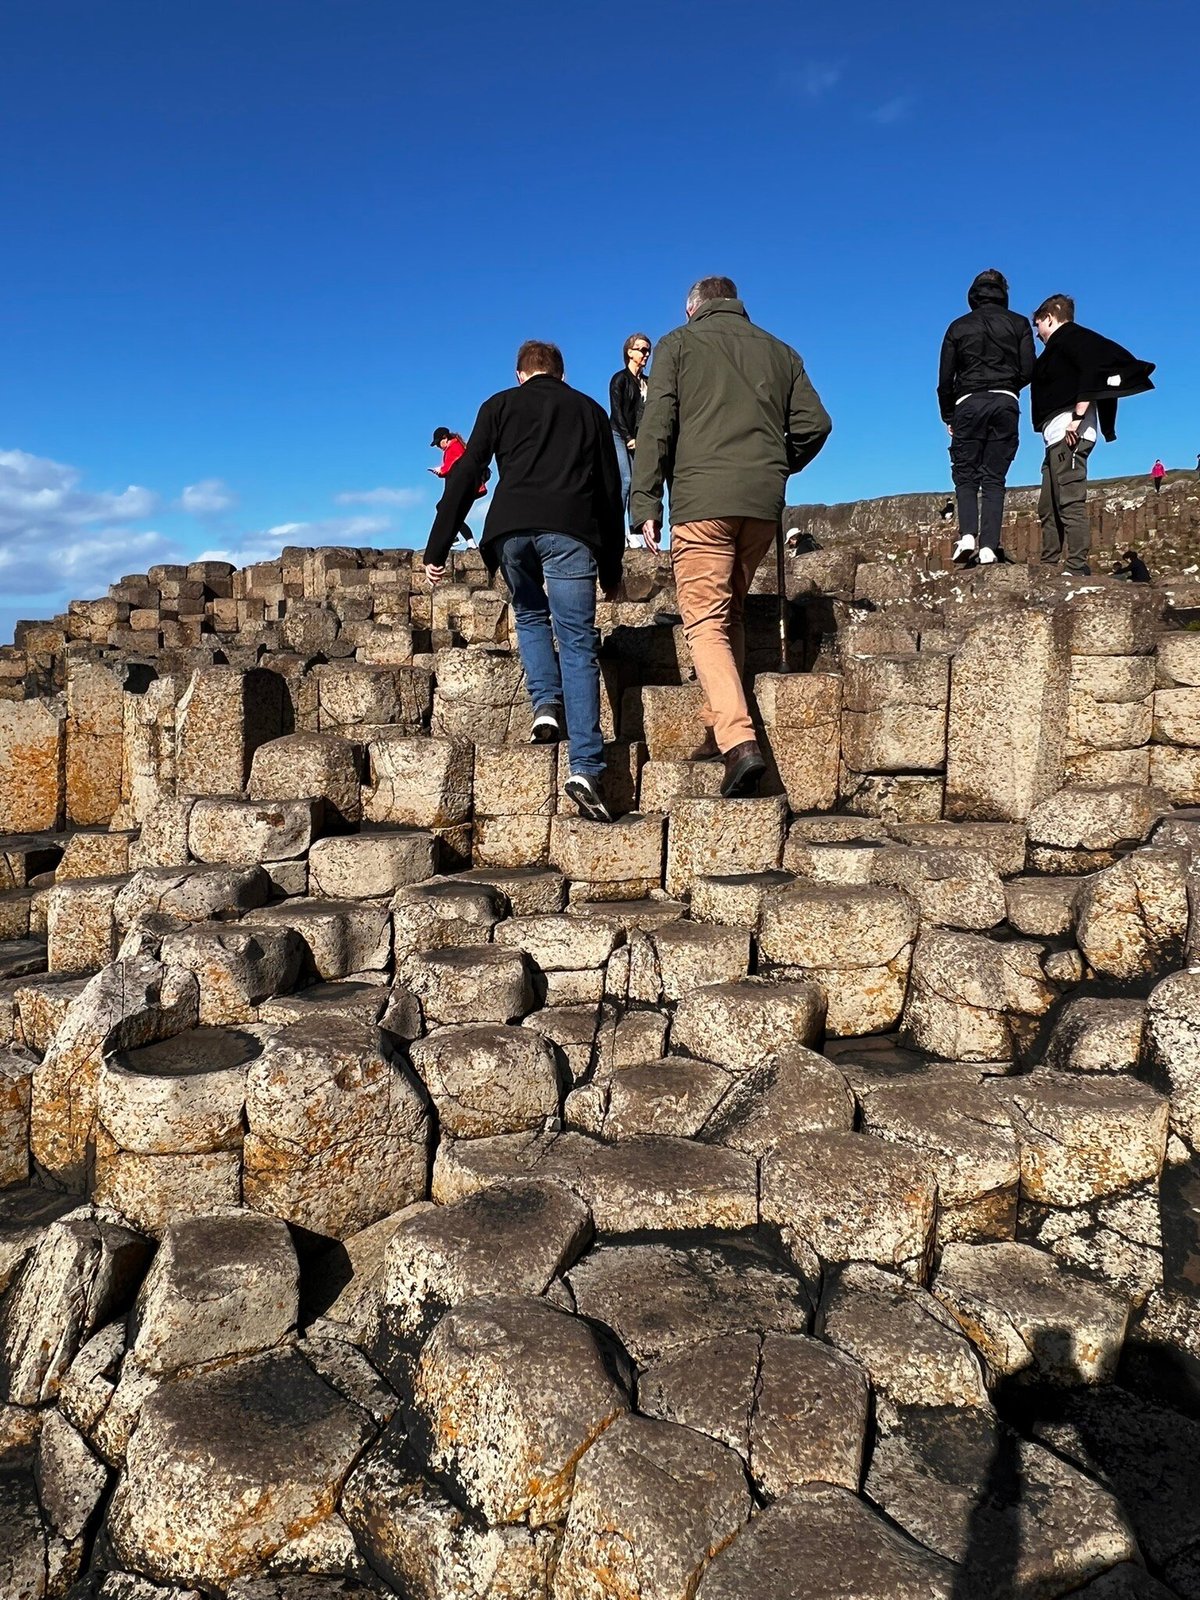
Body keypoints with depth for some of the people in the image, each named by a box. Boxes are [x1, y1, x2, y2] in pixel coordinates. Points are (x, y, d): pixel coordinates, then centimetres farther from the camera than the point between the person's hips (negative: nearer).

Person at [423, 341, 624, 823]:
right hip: (570, 529, 0)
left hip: (511, 526, 1)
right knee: (577, 644, -2)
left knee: (530, 616, 26)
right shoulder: (589, 410, 27)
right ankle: (585, 767, -15)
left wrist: (437, 550, 8)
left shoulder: (501, 404, 23)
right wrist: (611, 567, 24)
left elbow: (463, 476, 11)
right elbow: (611, 493, 22)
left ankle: (546, 704, 3)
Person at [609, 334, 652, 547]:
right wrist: (629, 438, -11)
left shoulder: (647, 383, 17)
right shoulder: (620, 378, 0)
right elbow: (616, 411, -7)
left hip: (640, 439, 5)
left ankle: (634, 532, -5)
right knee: (625, 480, -17)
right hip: (620, 437, -5)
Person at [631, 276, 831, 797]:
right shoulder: (778, 351, 21)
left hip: (702, 499, -4)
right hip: (764, 503, 4)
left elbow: (656, 427, -2)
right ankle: (720, 730, 12)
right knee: (730, 613, 17)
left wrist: (645, 504, -4)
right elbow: (814, 424, 13)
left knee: (705, 621, -7)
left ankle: (738, 740, -24)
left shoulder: (678, 344, 11)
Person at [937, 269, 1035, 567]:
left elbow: (945, 379, 8)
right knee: (994, 477, 2)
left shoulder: (959, 327, 10)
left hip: (968, 403, -1)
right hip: (1005, 403, 1)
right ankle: (988, 546, -10)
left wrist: (948, 418, 17)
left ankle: (967, 534, -18)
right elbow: (1028, 372, 3)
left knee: (965, 474, 5)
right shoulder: (1018, 324, 10)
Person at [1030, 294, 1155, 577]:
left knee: (1070, 502, -16)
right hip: (1058, 436, 11)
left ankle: (1077, 569, -20)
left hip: (1070, 432, -11)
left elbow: (1092, 370, -16)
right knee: (1048, 508, 9)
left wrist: (1078, 417, -23)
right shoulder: (1059, 345, 27)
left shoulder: (1071, 336, 0)